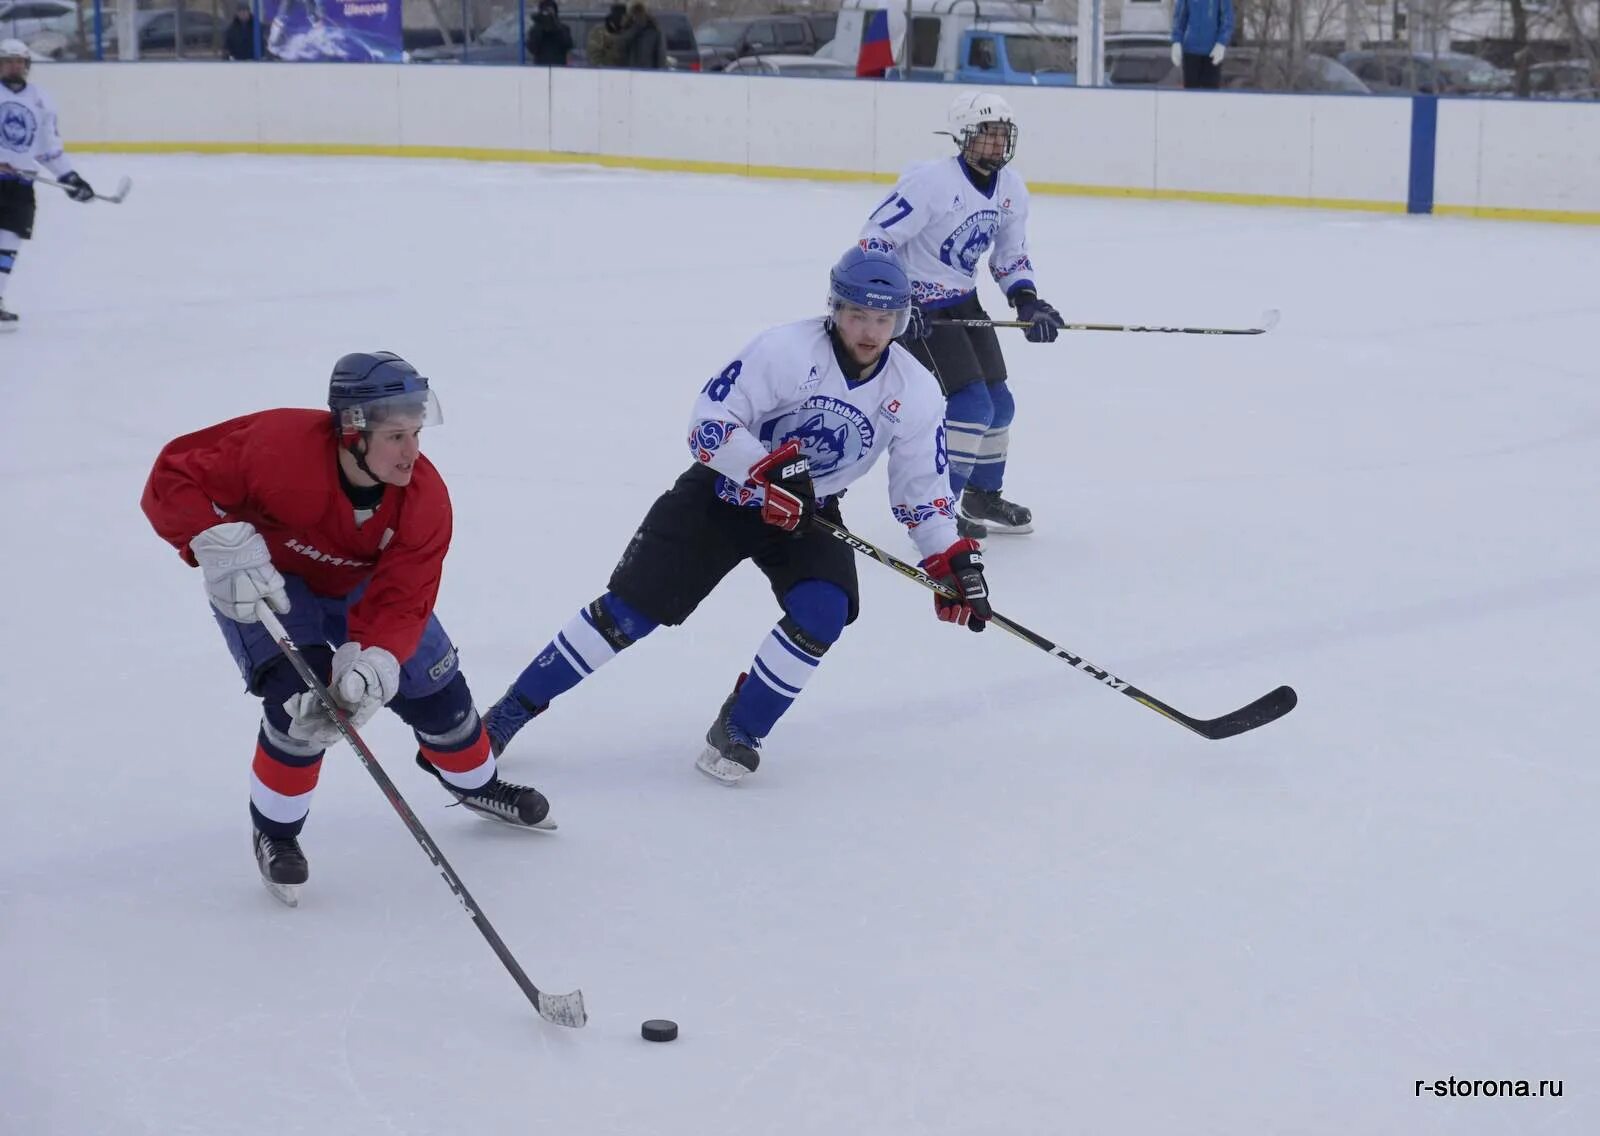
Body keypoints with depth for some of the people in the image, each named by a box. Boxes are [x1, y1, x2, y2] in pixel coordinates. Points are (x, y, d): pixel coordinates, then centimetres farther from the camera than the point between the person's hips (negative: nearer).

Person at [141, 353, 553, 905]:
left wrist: (371, 662, -48)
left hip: (362, 584, 4)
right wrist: (221, 545, -46)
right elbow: (173, 478, -31)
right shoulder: (278, 447, -39)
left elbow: (399, 601, -29)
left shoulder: (425, 498, -27)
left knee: (436, 688, 6)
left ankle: (475, 783, 40)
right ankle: (275, 831, 2)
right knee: (301, 696, -24)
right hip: (267, 582, -4)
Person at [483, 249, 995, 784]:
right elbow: (709, 420, -24)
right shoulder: (787, 349, -24)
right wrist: (769, 468, -36)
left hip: (809, 513, 3)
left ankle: (738, 730, -3)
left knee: (823, 611, -24)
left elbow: (922, 487, 1)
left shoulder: (916, 394, -11)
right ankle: (509, 713, 6)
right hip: (723, 493, -3)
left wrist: (956, 560, -9)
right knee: (629, 610, -7)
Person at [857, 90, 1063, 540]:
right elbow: (874, 238, -22)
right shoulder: (931, 181, -23)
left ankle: (983, 496, 32)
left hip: (964, 302, 8)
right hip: (918, 307, -8)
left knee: (998, 402, 12)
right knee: (971, 402, -16)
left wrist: (1027, 300, -3)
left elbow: (1011, 255, 14)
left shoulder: (1012, 190, 1)